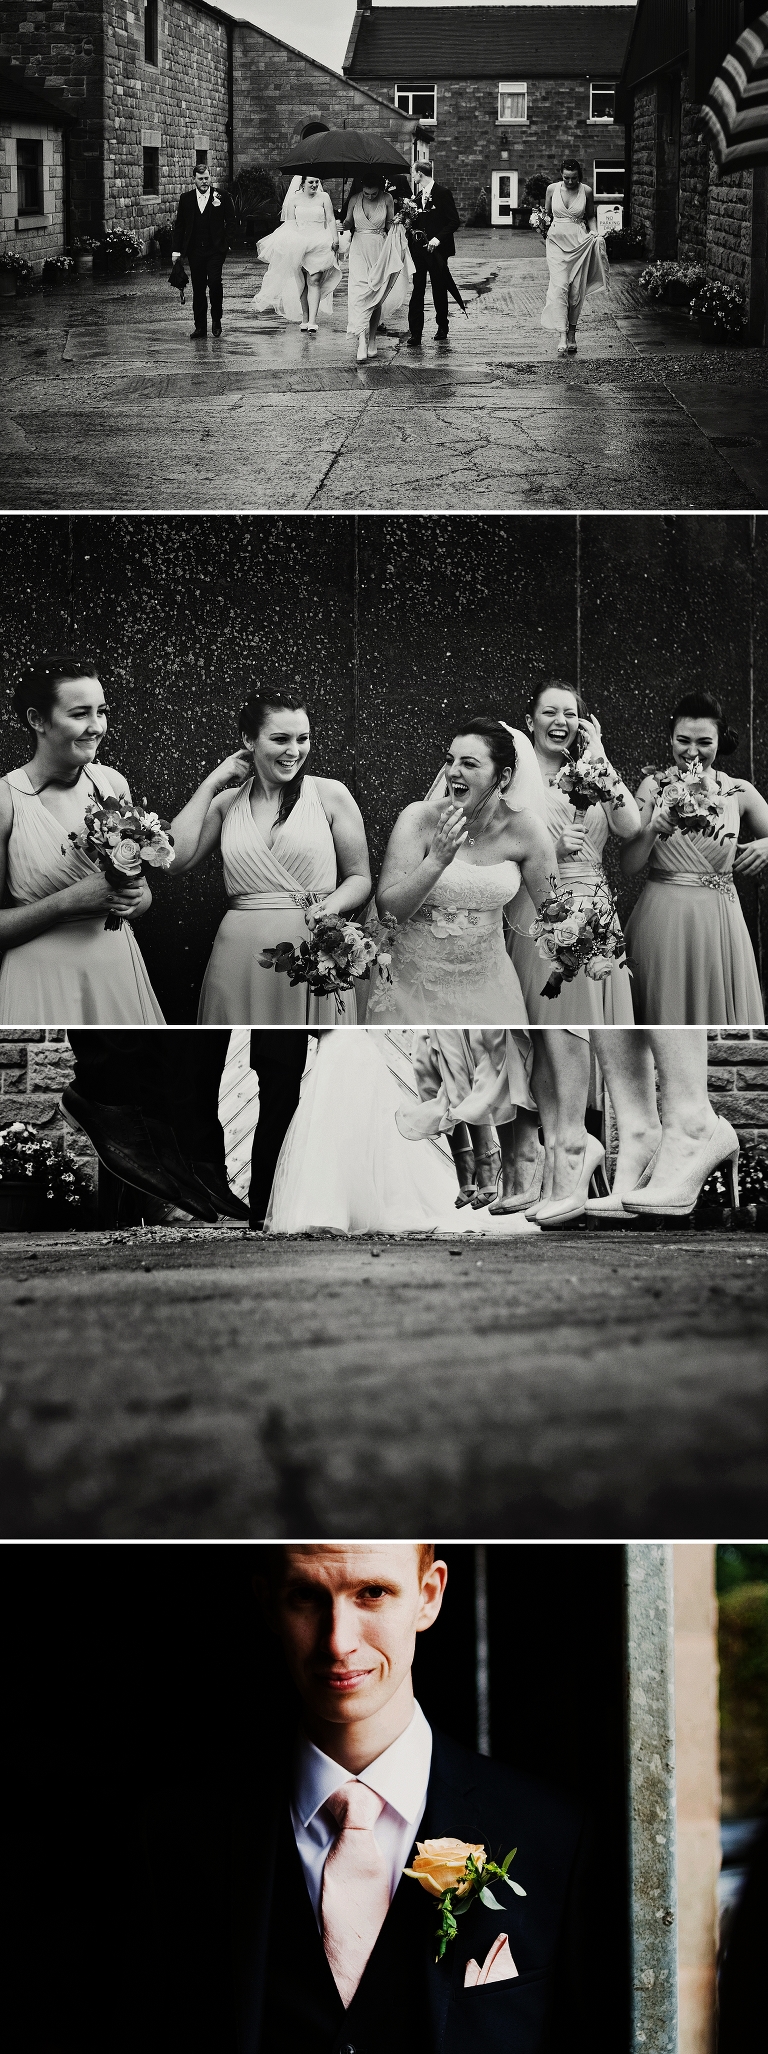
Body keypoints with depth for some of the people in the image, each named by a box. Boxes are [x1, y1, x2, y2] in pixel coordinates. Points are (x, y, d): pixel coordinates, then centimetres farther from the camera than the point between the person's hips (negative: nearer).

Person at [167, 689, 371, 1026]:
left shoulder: (330, 794, 2)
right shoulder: (227, 802, 8)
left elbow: (359, 878, 4)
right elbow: (175, 860, -5)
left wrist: (331, 906, -18)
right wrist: (211, 784, 2)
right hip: (239, 957, 2)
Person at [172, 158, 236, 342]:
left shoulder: (222, 196, 2)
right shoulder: (186, 199, 8)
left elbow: (231, 221, 5)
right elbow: (179, 225, 10)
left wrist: (225, 242, -5)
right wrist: (177, 250, 5)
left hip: (215, 249, -3)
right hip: (195, 250, 3)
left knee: (215, 281, -17)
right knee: (198, 289, 4)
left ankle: (216, 318, 4)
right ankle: (200, 327, 10)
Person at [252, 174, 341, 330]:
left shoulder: (323, 197, 5)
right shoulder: (295, 199, 7)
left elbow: (331, 220, 5)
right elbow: (290, 222, 8)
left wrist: (335, 240, -6)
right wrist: (290, 239, -5)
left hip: (319, 245, -2)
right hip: (298, 245, 2)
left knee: (314, 281, -13)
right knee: (301, 284, 5)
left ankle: (312, 322, -18)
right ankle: (304, 320, 13)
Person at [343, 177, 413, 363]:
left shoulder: (387, 199, -3)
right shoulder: (355, 200, -3)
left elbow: (390, 224, 9)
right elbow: (348, 223, 9)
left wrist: (394, 224, -14)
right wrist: (344, 224, -14)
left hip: (380, 250, 1)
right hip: (359, 249, -1)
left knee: (377, 296, 3)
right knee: (359, 293, -15)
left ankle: (372, 339, 14)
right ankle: (362, 342, -22)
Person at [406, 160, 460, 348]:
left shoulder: (442, 193, -7)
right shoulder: (418, 195, 13)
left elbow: (454, 221, -10)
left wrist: (438, 238, -18)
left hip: (435, 248, -5)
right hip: (418, 247, 5)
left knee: (439, 290, 7)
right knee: (417, 289, -3)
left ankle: (442, 328, 23)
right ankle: (415, 334, -7)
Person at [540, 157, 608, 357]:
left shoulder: (586, 191, 1)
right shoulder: (552, 189, 2)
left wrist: (593, 231, -3)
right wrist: (546, 219, -4)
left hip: (580, 242, 1)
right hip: (557, 241, -1)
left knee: (576, 290, 2)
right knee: (559, 286, -15)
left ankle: (572, 334, 17)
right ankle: (562, 337, -20)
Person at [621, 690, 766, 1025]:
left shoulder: (739, 792, 2)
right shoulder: (654, 787, 0)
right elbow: (629, 867, -4)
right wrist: (653, 830, -20)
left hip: (718, 922, 1)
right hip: (661, 920, -1)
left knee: (719, 1015, 7)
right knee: (665, 1014, 7)